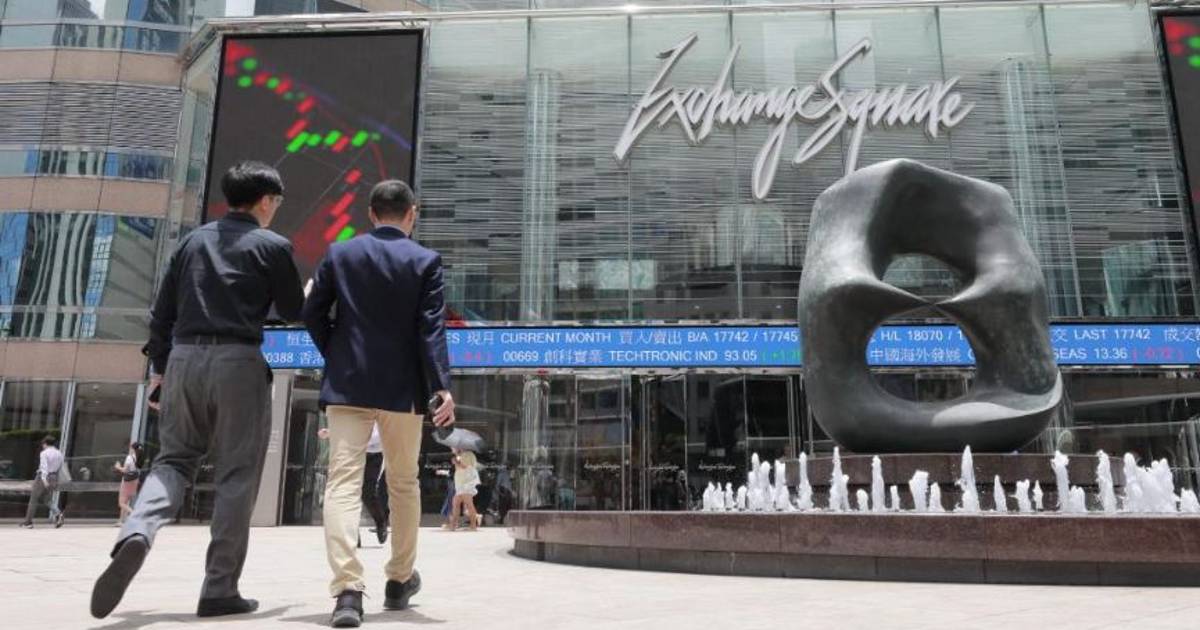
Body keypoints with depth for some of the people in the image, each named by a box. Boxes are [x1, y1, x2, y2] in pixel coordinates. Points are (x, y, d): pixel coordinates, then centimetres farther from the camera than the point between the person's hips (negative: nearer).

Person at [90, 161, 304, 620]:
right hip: (238, 361, -4)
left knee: (174, 459, 14)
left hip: (184, 358, 5)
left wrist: (160, 366, 21)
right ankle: (220, 590, 5)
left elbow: (162, 311, 13)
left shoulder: (194, 240, 14)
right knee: (236, 475, 2)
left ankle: (137, 535, -15)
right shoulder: (272, 246, 0)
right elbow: (294, 312, 6)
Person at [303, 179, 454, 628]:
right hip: (402, 388, 0)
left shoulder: (340, 253, 6)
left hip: (347, 385, 1)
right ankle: (399, 581, 26)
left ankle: (347, 590, -16)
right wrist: (441, 387, -13)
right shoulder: (425, 260, -1)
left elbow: (312, 314, 4)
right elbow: (431, 329, -10)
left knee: (343, 482, -3)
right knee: (403, 484, 14)